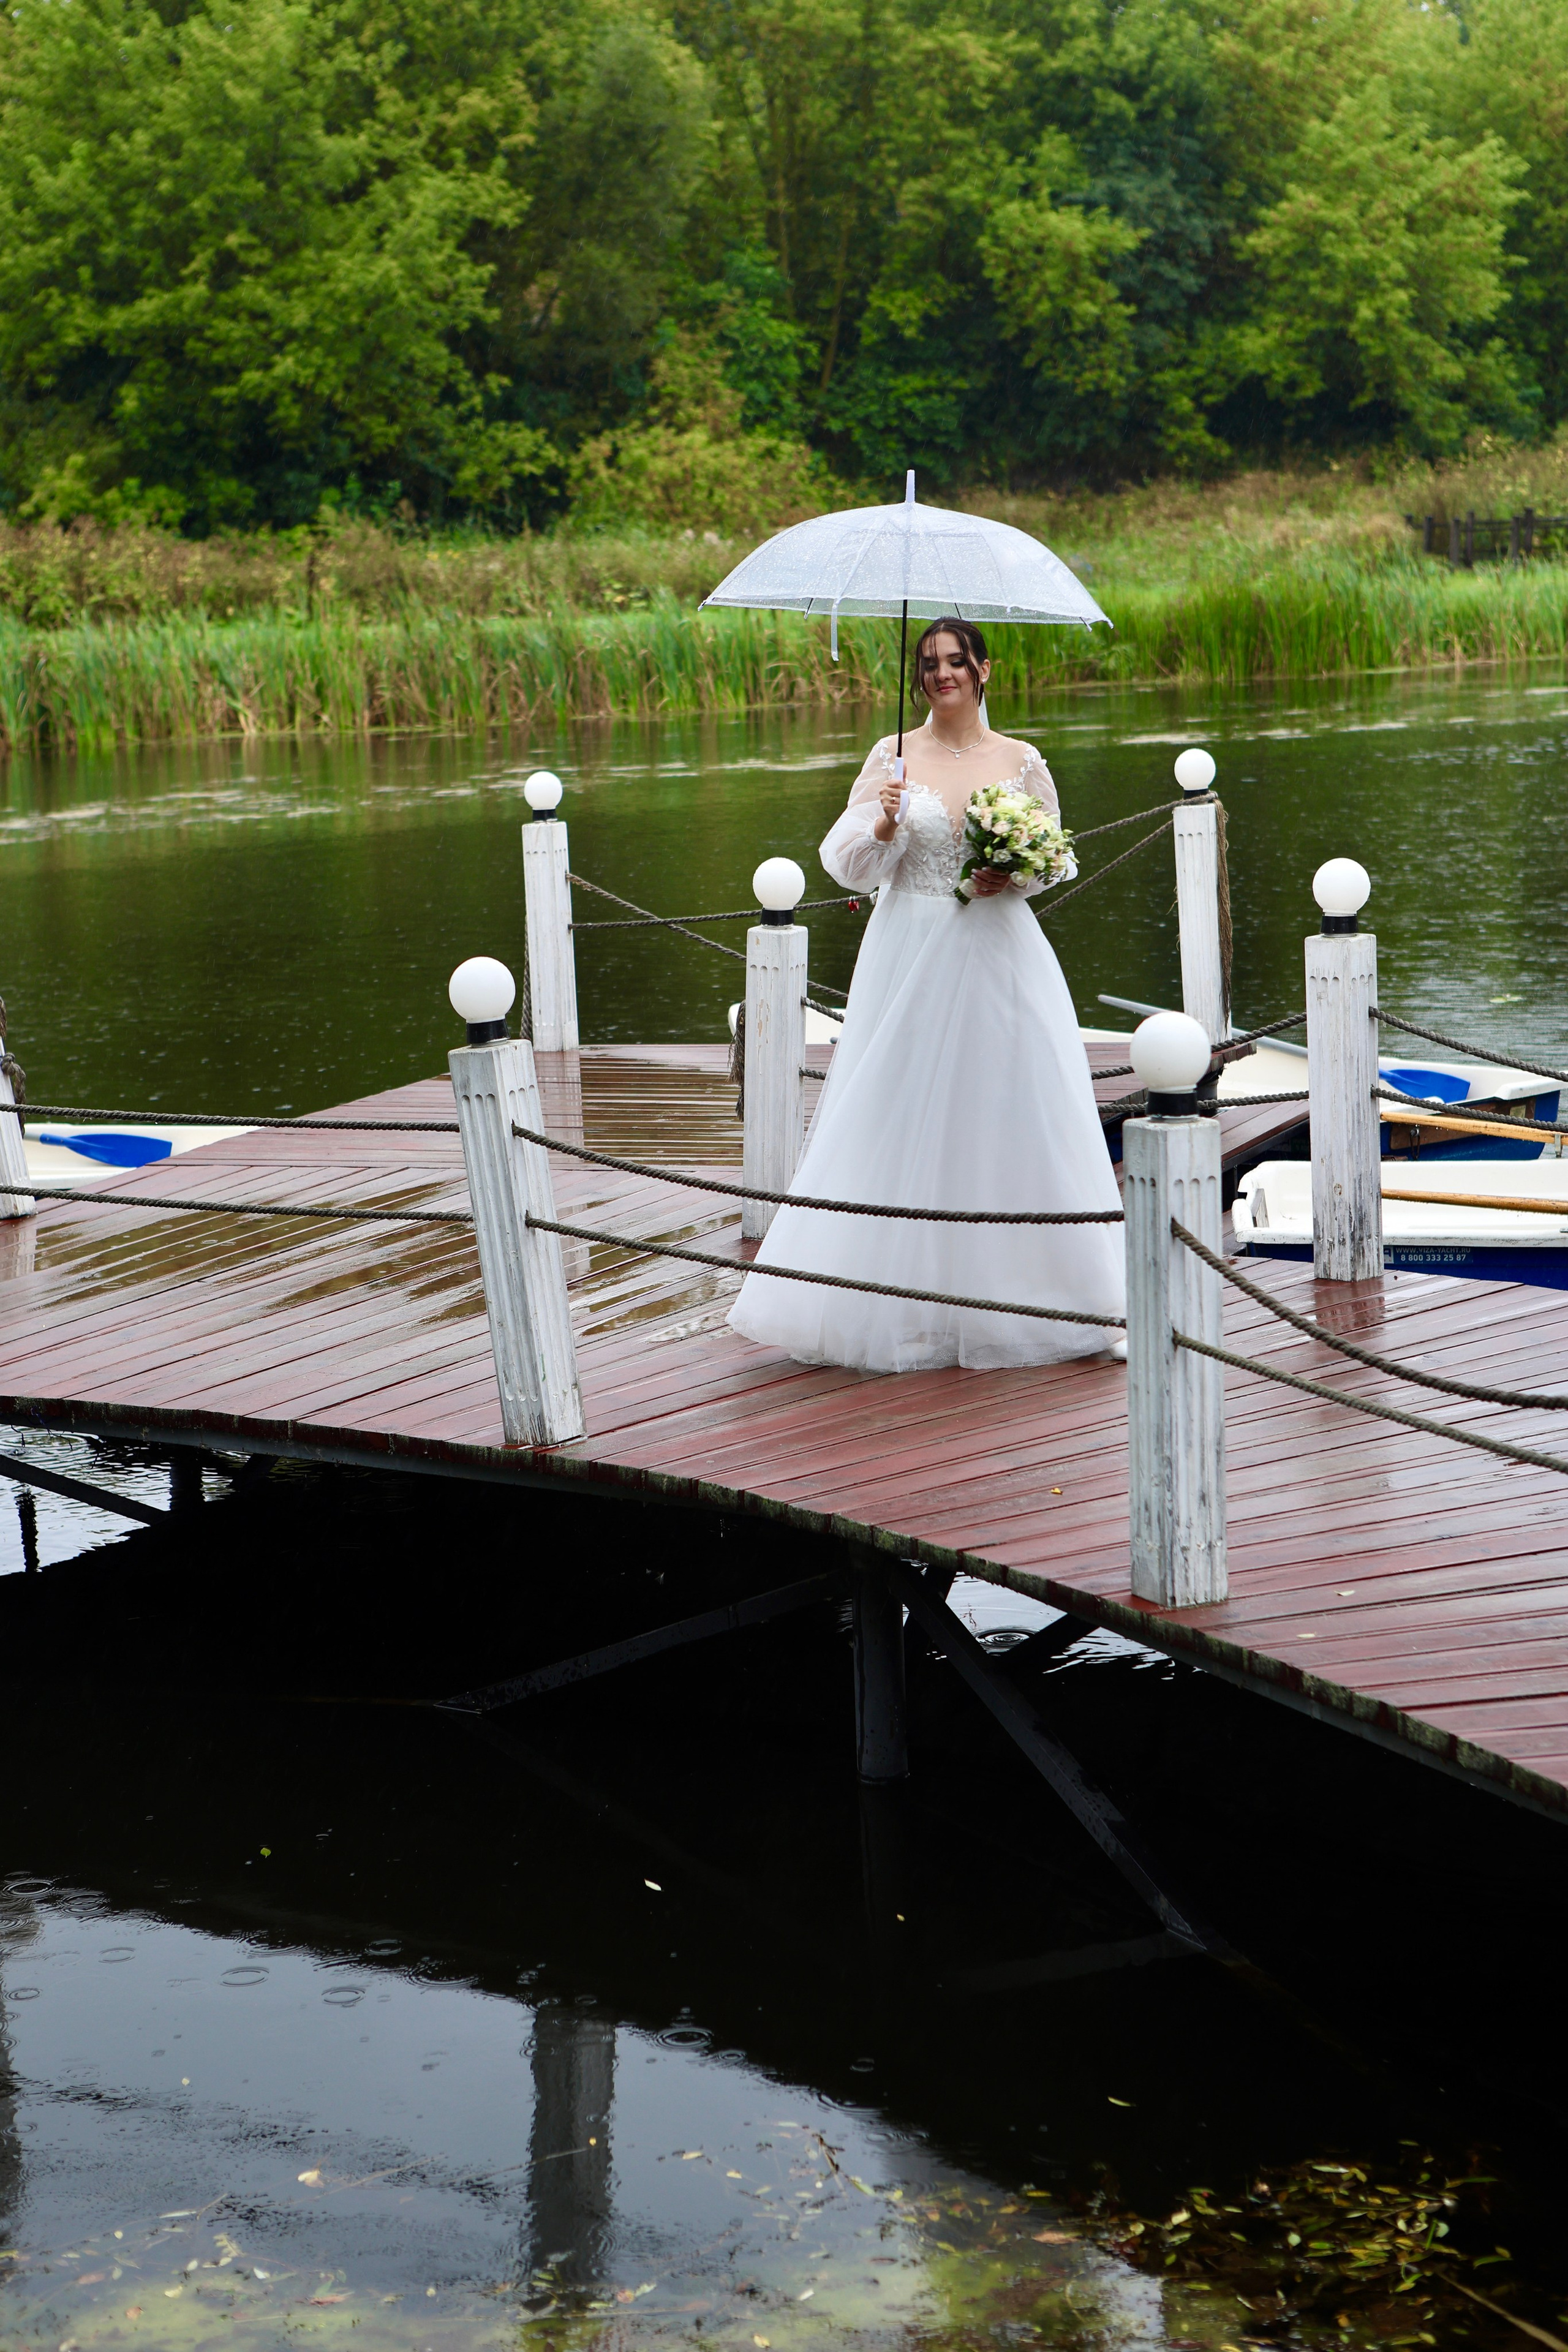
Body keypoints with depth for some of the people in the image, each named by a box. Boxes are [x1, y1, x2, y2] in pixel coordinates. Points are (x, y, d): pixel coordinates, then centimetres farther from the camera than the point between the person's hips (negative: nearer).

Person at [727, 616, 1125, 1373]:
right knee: (907, 1118, -1)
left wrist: (1014, 876, -7)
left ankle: (1005, 1298, 9)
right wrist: (886, 821, -19)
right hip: (912, 957, -1)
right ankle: (909, 1305, 5)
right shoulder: (893, 757, 2)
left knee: (1006, 1108, 0)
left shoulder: (1021, 762, 5)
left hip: (999, 954, 1)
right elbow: (849, 864, -1)